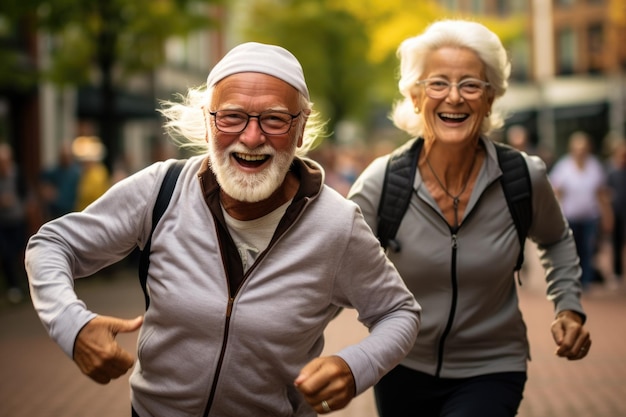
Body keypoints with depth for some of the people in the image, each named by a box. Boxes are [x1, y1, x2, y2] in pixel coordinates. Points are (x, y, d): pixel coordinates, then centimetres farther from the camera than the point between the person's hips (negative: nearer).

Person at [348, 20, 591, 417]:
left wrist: (569, 307, -3)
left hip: (490, 372, -1)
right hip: (403, 369, 1)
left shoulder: (525, 178, -11)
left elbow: (556, 240, 10)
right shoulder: (382, 183, -15)